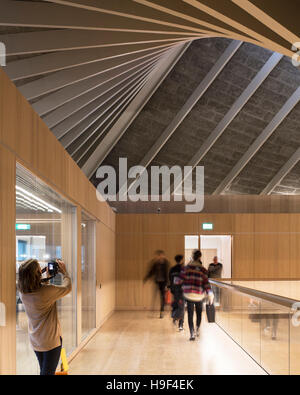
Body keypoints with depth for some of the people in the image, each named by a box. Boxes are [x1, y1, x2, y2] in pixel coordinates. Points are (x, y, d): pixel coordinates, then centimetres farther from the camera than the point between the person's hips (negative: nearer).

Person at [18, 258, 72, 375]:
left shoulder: (22, 293, -7)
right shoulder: (47, 291, -25)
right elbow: (67, 288, -9)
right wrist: (64, 272, 5)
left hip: (35, 342, 6)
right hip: (51, 341, -6)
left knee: (44, 371, 21)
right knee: (48, 373, 2)